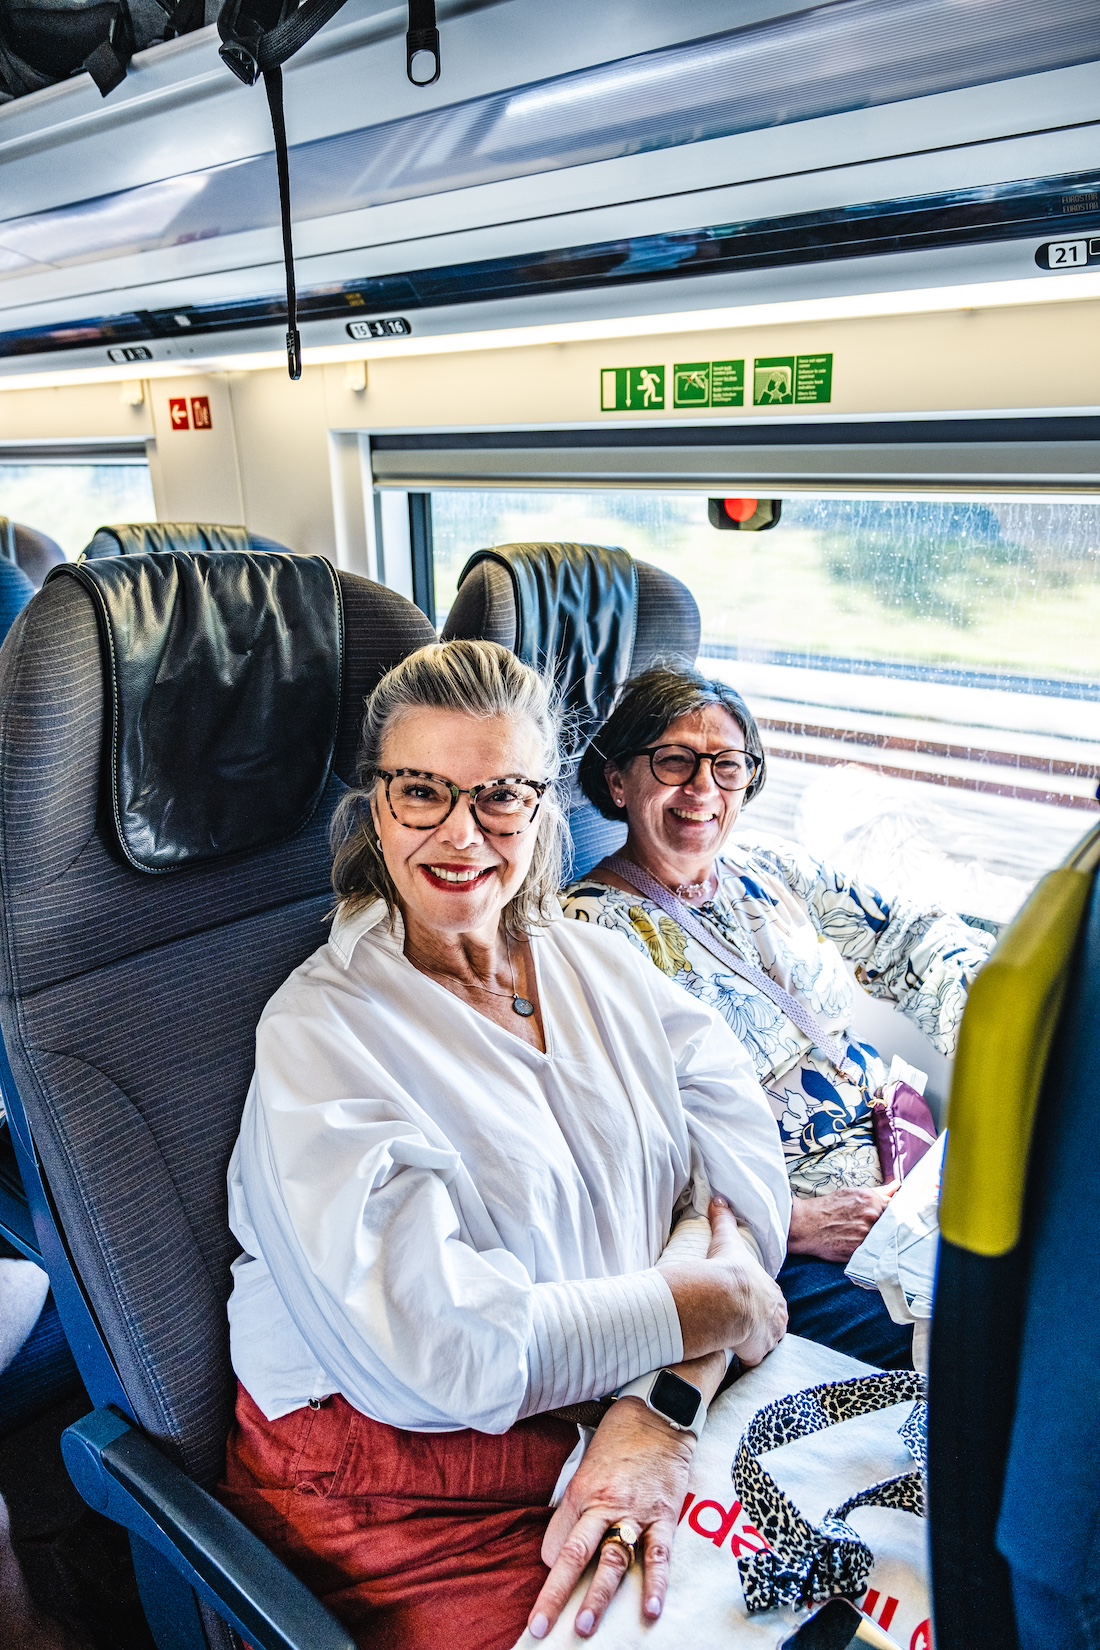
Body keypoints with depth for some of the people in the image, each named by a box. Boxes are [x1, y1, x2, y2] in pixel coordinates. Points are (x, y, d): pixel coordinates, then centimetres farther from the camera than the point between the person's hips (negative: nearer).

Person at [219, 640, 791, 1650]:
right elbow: (449, 1348, -21)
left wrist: (659, 1416, -20)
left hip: (647, 1426, 5)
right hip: (411, 1485, -4)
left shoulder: (606, 970, 5)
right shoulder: (321, 1033, -12)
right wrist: (716, 1299, -13)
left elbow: (742, 1173, -5)